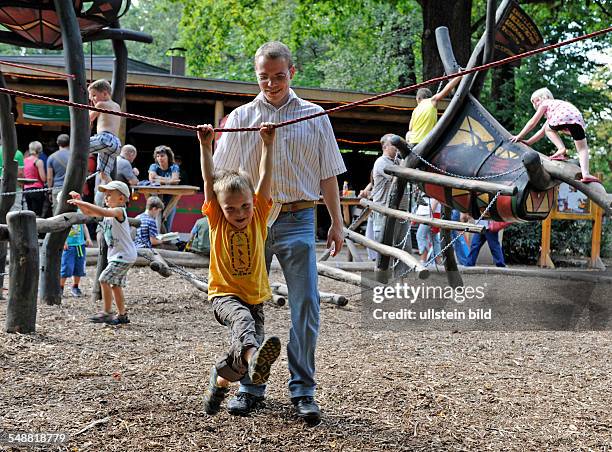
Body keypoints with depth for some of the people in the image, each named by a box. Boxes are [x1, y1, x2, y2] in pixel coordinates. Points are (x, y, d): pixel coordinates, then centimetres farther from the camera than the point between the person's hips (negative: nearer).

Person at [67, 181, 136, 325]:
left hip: (124, 255, -10)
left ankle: (106, 313, -10)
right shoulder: (109, 211, 12)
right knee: (115, 284, 15)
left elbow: (103, 212, -35)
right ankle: (122, 315, 23)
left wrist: (83, 203, -36)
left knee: (104, 279, -14)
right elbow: (89, 212, 12)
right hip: (117, 255, 10)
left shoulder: (119, 211, -17)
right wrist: (79, 201, -5)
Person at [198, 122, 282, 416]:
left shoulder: (259, 217, 1)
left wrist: (268, 144, -9)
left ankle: (220, 379, 24)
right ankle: (253, 356, -66)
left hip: (255, 296, 3)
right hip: (224, 294, -3)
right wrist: (206, 146, -15)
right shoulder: (216, 220, -3)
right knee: (242, 318, -35)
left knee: (242, 349, -7)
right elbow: (209, 181, -10)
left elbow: (265, 178, -5)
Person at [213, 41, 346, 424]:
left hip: (297, 221, -1)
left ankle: (303, 391, 3)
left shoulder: (314, 117, 8)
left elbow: (328, 175, 11)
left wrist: (337, 223, 9)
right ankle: (250, 388, 16)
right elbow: (224, 176, 10)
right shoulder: (241, 118, 8)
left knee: (306, 305, -6)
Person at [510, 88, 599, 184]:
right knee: (583, 149, 7)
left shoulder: (546, 103, 30)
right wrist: (528, 142, 50)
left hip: (562, 116, -5)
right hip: (577, 117, 5)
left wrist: (519, 136, 33)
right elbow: (542, 132, 48)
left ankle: (561, 149, 1)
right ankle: (585, 174, -15)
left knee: (549, 129, 26)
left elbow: (532, 122, 27)